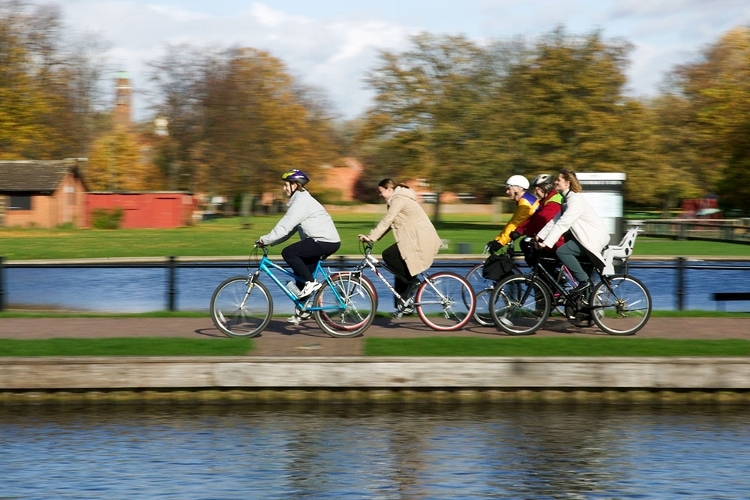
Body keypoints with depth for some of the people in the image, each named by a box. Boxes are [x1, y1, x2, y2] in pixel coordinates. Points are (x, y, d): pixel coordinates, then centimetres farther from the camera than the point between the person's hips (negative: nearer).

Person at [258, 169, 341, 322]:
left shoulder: (302, 201, -14)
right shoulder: (300, 199, 19)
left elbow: (285, 227, -21)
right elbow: (288, 227, 17)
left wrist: (266, 239, -16)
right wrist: (269, 240, 8)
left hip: (325, 241, -10)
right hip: (325, 242, 10)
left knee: (288, 253, -16)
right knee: (300, 274, 12)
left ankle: (311, 283, -10)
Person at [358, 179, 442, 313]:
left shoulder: (398, 200, -10)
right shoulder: (398, 199, 22)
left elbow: (386, 221, -18)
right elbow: (389, 223, 19)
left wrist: (371, 237, -19)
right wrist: (372, 237, 10)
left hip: (420, 240, -11)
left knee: (388, 255, -15)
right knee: (401, 272, 10)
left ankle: (412, 282, -10)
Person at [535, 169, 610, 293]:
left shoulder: (575, 200, -19)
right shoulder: (567, 198, 12)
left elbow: (562, 224, -26)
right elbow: (555, 221, 10)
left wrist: (547, 243, -29)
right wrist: (539, 236, 3)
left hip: (595, 237, -10)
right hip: (587, 236, 10)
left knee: (562, 252, -19)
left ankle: (584, 281, -13)